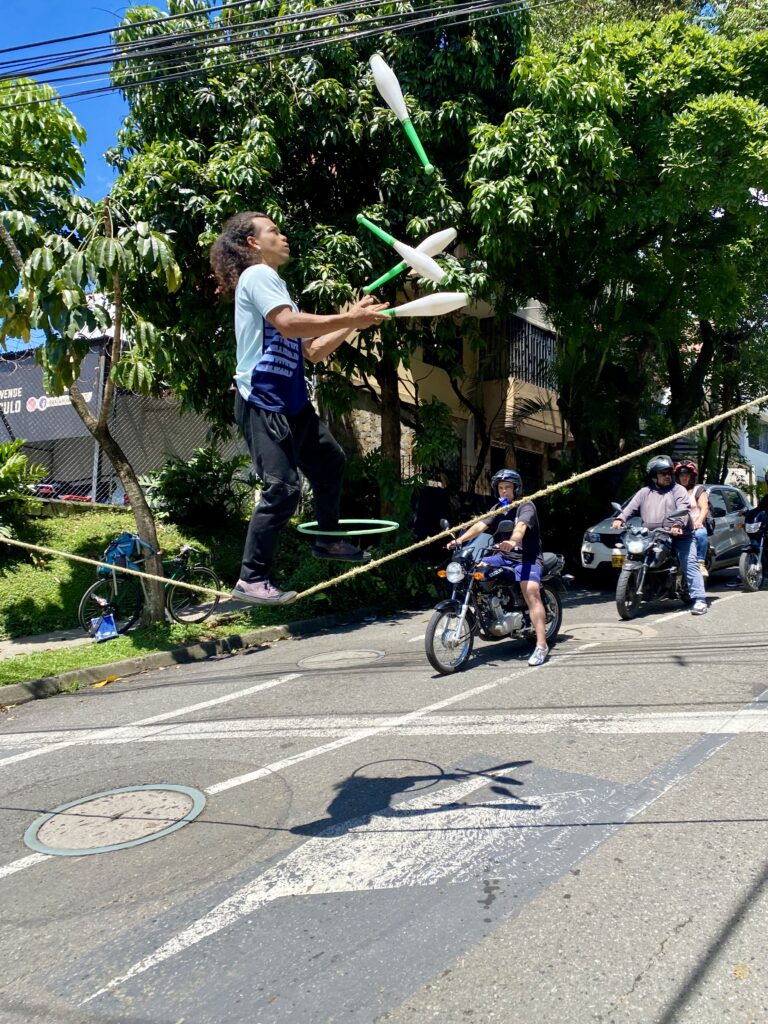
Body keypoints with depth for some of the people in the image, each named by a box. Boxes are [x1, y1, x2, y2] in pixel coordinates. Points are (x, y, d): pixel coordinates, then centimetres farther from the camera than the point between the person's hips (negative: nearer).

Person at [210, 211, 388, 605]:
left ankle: (327, 540, 34)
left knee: (329, 462, 19)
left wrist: (352, 322, 12)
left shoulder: (272, 282, 24)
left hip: (291, 402, 10)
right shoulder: (257, 275, -6)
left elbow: (314, 350, 20)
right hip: (263, 402, -10)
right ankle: (251, 579, -8)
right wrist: (350, 318, -18)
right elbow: (289, 324, -24)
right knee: (283, 488, -15)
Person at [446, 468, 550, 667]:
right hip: (504, 556, 7)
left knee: (531, 591, -31)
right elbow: (480, 525, -2)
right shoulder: (498, 508, 14)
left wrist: (512, 541, -52)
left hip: (527, 557, -7)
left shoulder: (526, 506, -8)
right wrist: (460, 540, -19)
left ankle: (541, 645, -34)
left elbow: (521, 526, -30)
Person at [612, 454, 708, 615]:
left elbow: (683, 508, -11)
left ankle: (699, 599, -16)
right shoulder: (644, 492, 18)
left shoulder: (677, 490, 6)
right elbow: (631, 507, 8)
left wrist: (678, 524, -30)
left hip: (680, 535, -3)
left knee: (690, 564, -13)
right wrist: (620, 519, -12)